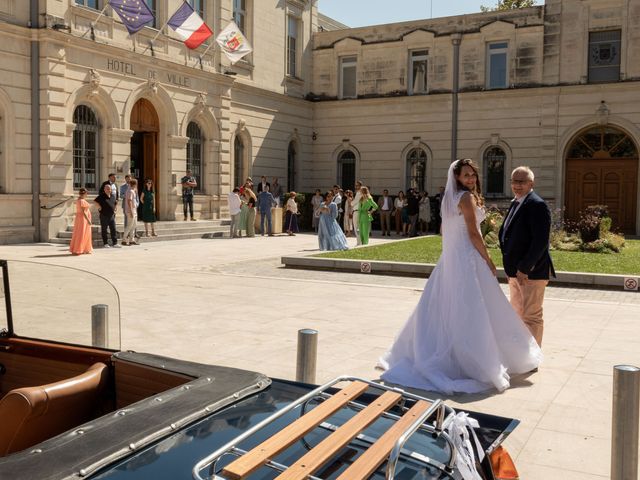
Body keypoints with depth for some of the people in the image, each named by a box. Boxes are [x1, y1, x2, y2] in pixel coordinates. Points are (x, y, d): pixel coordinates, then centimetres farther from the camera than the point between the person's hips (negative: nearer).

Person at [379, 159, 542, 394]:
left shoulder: (449, 197, 14)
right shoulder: (467, 197, -12)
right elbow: (473, 233, -17)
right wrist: (488, 260, -11)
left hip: (450, 257, 9)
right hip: (466, 257, -9)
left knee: (447, 307, 16)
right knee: (470, 311, -4)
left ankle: (424, 354, 23)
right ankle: (478, 361, 2)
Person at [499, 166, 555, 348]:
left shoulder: (537, 205, -15)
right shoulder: (516, 203, 15)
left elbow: (540, 241, -22)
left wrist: (525, 268, -21)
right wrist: (511, 267, 13)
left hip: (532, 271, -9)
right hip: (516, 271, 10)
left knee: (531, 316, -1)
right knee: (518, 315, 17)